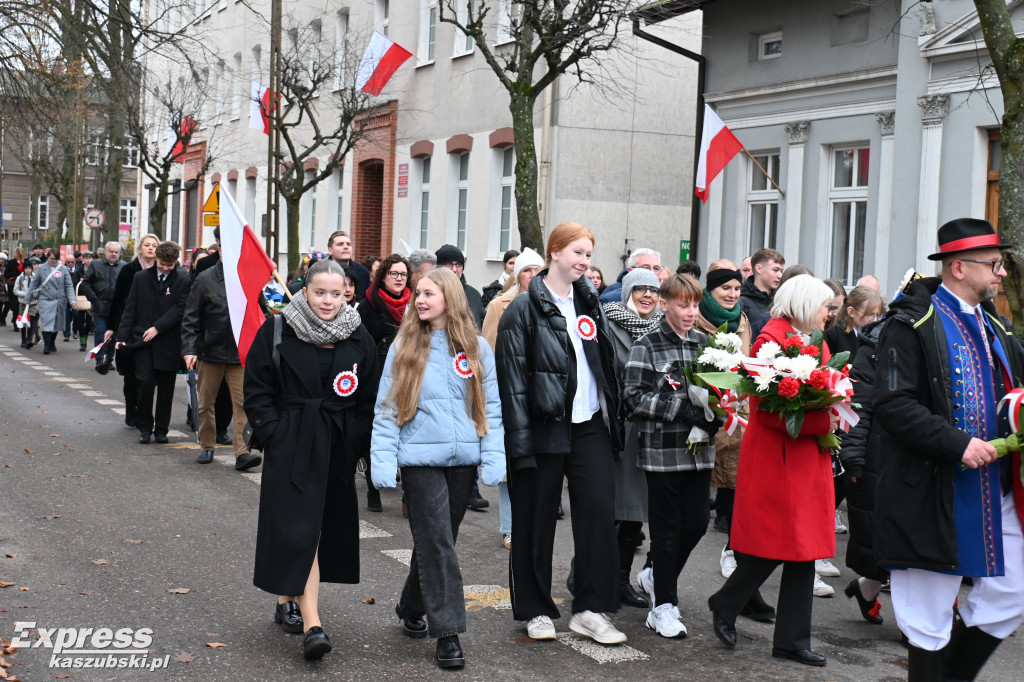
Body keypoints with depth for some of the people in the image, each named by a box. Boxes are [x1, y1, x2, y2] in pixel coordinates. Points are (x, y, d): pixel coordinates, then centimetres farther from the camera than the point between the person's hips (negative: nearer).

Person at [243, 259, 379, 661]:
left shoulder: (358, 338, 4)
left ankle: (288, 600, 31)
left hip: (338, 449, 4)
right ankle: (311, 624, -13)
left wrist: (358, 442, 0)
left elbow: (369, 399, 9)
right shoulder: (278, 332, -3)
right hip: (292, 447, -4)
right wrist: (275, 435, -9)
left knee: (326, 527, 11)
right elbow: (257, 391, 0)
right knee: (300, 530, -10)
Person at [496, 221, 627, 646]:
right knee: (536, 522, 5)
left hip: (590, 426, 5)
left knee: (600, 512, -1)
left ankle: (591, 610, 8)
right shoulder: (525, 308, -6)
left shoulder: (589, 303, 13)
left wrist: (612, 419, 12)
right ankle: (536, 610, 18)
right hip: (544, 428, -5)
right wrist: (520, 441, -15)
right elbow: (512, 378, -9)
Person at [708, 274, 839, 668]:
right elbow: (765, 409, -18)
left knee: (803, 552, 8)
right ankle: (724, 607, 21)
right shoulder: (771, 339, -11)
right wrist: (823, 422, -21)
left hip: (810, 460, 8)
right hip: (775, 460, -8)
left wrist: (833, 414, 1)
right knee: (770, 549, -3)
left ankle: (792, 641, 15)